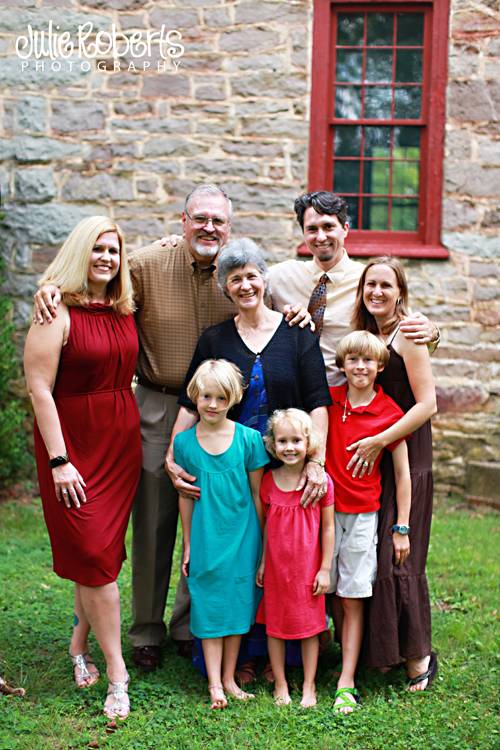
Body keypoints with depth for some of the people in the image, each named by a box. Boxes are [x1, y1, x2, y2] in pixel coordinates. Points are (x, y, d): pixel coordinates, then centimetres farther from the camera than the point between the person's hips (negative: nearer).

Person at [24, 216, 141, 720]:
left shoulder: (124, 310, 8)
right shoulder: (57, 310, -10)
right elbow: (39, 388, -13)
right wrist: (59, 460, -18)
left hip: (122, 442, 6)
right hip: (72, 444, -6)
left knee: (99, 550, 11)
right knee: (94, 553, -5)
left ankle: (80, 644, 29)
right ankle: (116, 673, 3)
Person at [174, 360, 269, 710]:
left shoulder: (249, 438, -6)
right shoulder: (184, 441, -3)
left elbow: (257, 494, 0)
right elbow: (186, 497, 6)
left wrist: (264, 543, 1)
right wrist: (188, 544, 8)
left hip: (242, 536, 0)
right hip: (206, 537, 0)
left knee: (237, 603, 8)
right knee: (209, 606, 3)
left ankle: (229, 678, 22)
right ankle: (214, 683, 11)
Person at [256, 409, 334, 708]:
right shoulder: (268, 481, -2)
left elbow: (328, 527, -4)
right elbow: (267, 525, 7)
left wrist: (325, 569, -4)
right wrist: (262, 562, 7)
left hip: (308, 567, -2)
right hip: (276, 567, 2)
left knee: (310, 627, 8)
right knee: (274, 626, 10)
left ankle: (309, 686, 23)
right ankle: (280, 684, 25)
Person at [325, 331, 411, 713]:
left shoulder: (390, 413, -6)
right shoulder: (328, 399, 1)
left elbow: (403, 472, -2)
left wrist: (401, 528, -2)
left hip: (363, 514, -3)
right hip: (324, 508, 3)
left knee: (352, 599, -1)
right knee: (333, 593, 9)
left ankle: (346, 682, 3)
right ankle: (348, 651, 28)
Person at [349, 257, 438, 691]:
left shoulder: (407, 336, -10)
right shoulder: (366, 334, 12)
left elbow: (427, 404, -15)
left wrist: (379, 441, -18)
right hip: (368, 459, 7)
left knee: (396, 555, -6)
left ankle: (417, 655, 7)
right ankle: (380, 651, 19)